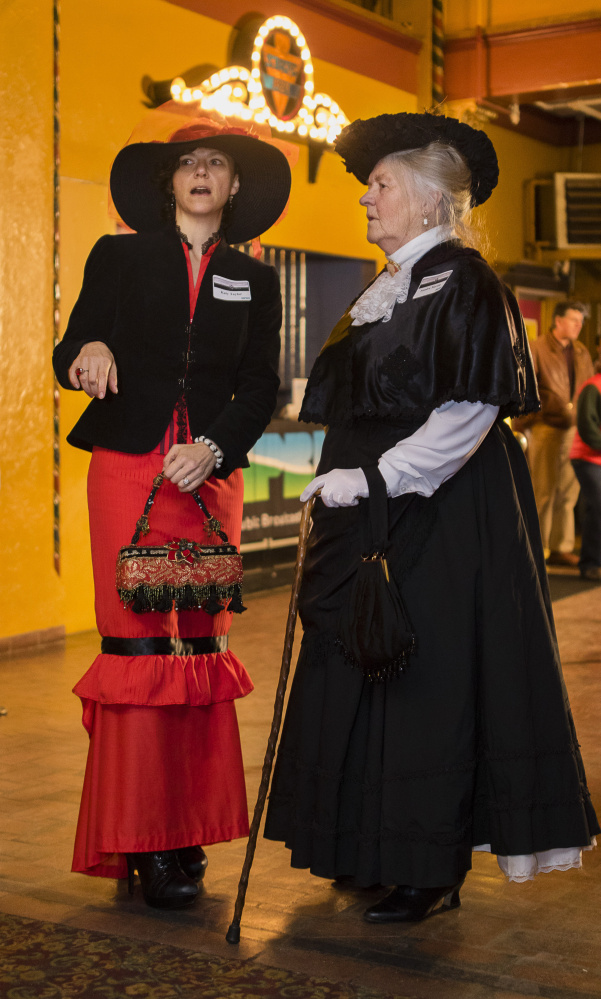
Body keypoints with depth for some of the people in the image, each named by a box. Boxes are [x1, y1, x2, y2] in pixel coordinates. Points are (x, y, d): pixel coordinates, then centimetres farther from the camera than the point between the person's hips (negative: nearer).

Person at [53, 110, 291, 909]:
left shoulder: (254, 280, 16)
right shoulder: (119, 257, 10)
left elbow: (260, 388, 10)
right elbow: (69, 356, 5)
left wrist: (212, 448, -6)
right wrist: (88, 351, -19)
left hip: (211, 475, 2)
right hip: (127, 467, -2)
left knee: (201, 646, -1)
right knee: (139, 644, -8)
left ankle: (188, 830, 8)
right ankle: (142, 842, -3)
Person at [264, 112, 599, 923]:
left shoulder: (462, 283, -11)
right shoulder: (388, 289, 16)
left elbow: (467, 414, -20)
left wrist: (373, 480, -21)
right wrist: (344, 482, 14)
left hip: (439, 516, -9)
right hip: (375, 517, 9)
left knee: (426, 680, -4)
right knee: (366, 674, 10)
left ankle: (433, 869, 6)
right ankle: (375, 847, 21)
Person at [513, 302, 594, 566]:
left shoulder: (581, 353, 13)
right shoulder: (537, 349, -4)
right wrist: (520, 422, -10)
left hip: (573, 428, 6)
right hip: (546, 428, -6)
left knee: (568, 492, 8)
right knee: (543, 490, -3)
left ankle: (561, 547, 15)